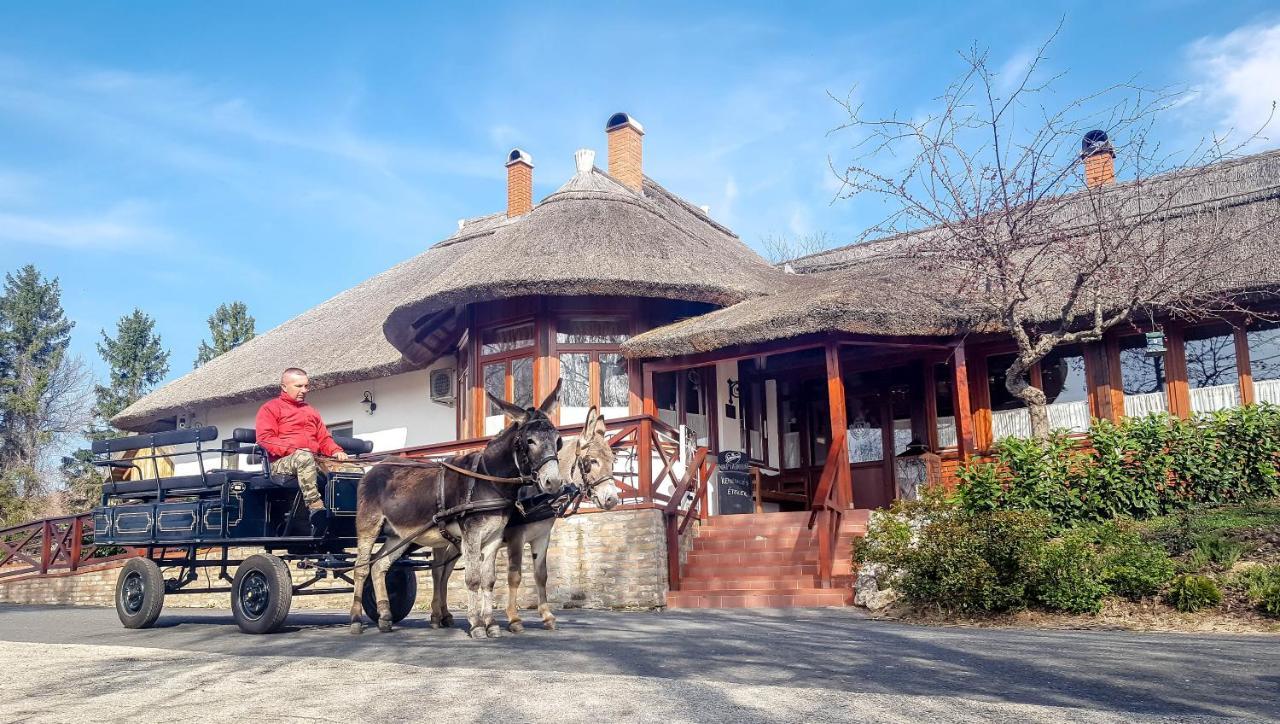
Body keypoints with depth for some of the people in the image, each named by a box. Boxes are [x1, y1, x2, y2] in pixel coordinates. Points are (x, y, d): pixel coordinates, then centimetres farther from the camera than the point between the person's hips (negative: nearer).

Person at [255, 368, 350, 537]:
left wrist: (336, 451, 1)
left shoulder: (311, 411, 31)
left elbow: (324, 438, 25)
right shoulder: (270, 409, 12)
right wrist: (293, 450, -17)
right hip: (281, 463, -5)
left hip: (314, 462, 6)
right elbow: (265, 438, -3)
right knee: (304, 457, -41)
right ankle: (316, 508, -52)